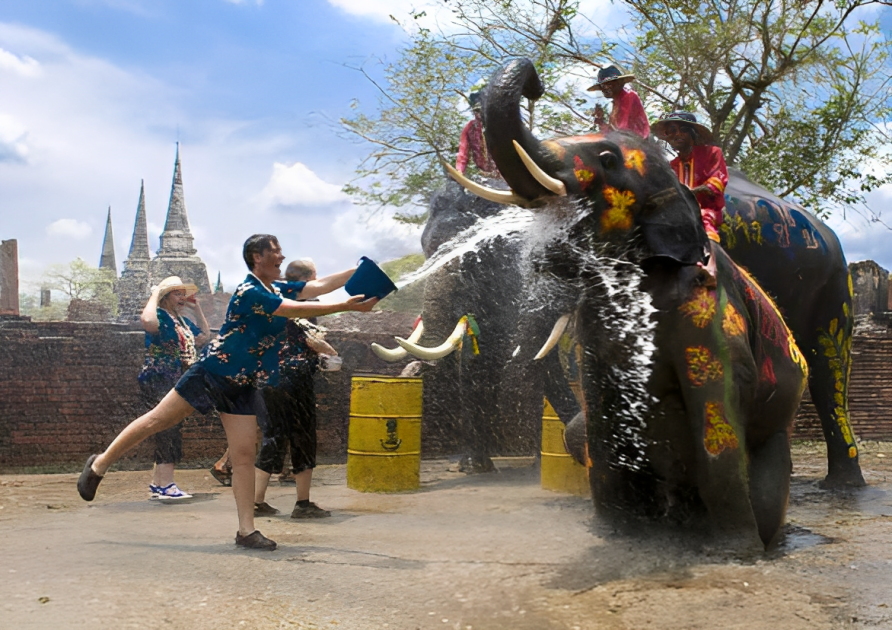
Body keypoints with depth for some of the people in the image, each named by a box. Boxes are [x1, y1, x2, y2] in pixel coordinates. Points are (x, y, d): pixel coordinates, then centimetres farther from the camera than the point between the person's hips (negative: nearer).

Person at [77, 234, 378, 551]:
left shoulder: (276, 290, 8)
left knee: (244, 456, 1)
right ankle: (100, 464, 21)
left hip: (243, 386, 8)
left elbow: (319, 286, 10)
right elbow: (299, 310, -25)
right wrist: (346, 306, -27)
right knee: (156, 421, 1)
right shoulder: (250, 292, -18)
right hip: (212, 374, -7)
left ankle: (246, 530, 2)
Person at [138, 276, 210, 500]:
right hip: (158, 382, -10)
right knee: (168, 432, -14)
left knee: (169, 434, 12)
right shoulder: (160, 316, -9)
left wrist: (197, 310, 22)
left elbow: (204, 336, 29)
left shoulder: (183, 321, 19)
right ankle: (166, 484, -15)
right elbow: (146, 320, -33)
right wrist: (154, 295, -17)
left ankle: (157, 483, 18)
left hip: (177, 385, 10)